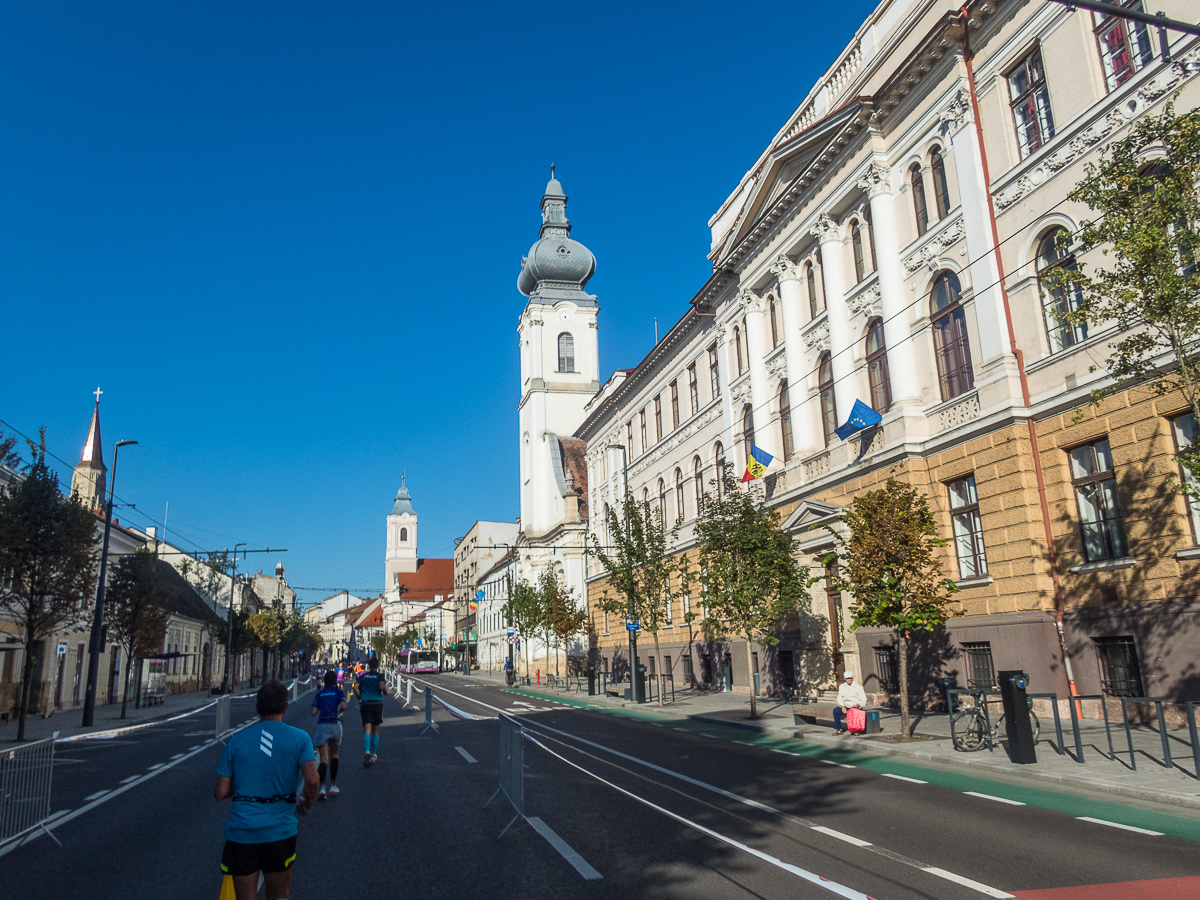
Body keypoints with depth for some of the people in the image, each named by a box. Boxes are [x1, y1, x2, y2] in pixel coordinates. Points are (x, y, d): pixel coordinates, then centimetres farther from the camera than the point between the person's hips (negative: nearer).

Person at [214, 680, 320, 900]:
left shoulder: (236, 741, 2)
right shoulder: (299, 738, -3)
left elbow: (220, 793, 1)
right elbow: (312, 780, -14)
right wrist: (306, 805, 6)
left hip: (241, 831, 1)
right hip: (280, 830, -1)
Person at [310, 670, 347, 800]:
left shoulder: (319, 694, 10)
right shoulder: (339, 692, 5)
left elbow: (313, 712, 4)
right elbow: (343, 706, -11)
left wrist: (312, 713, 27)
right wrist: (340, 711, 11)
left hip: (322, 725, 0)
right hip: (335, 724, 0)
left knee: (324, 759, -4)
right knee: (334, 755, 20)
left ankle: (322, 787, -23)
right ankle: (333, 786, 20)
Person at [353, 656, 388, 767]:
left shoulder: (363, 676, 11)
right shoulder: (379, 675, 2)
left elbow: (355, 688, 0)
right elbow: (382, 686, -14)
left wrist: (359, 698, 13)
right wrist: (386, 691, 7)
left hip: (365, 704, 1)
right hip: (377, 703, -1)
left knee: (367, 729, -8)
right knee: (375, 730, 13)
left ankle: (367, 752, -30)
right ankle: (374, 754, 17)